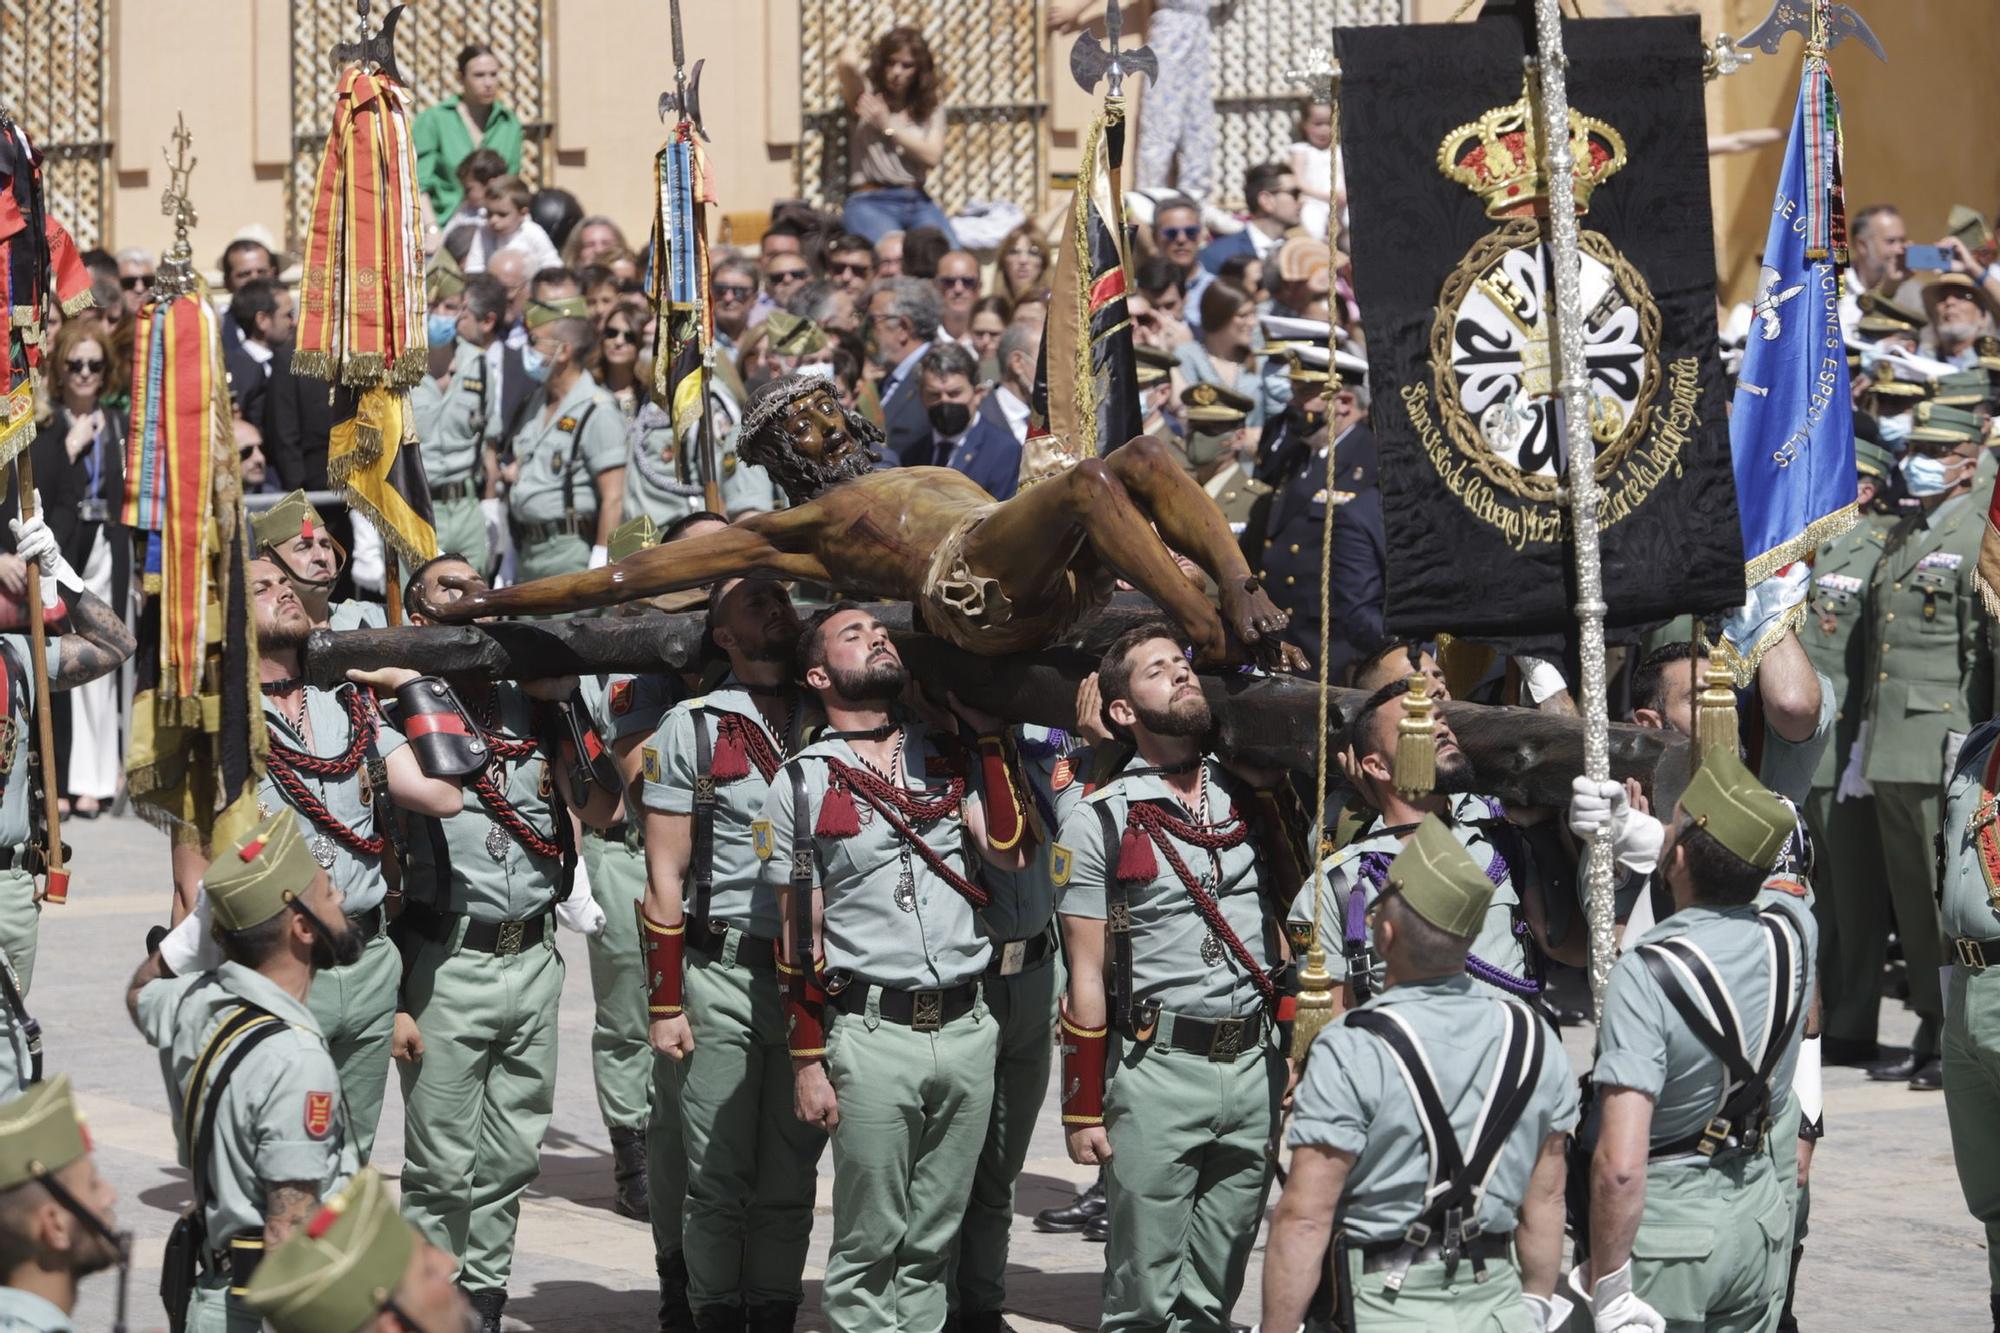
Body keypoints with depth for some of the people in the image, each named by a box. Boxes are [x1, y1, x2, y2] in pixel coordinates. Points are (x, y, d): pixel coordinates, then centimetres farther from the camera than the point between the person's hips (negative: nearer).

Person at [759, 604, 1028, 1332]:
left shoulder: (948, 754, 10)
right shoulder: (802, 784, 1)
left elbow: (1010, 852, -6)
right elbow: (799, 936, 1)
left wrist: (985, 733, -2)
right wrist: (807, 1061, -3)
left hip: (967, 1027, 3)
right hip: (872, 1034, -3)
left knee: (931, 1243, 10)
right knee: (869, 1246, 2)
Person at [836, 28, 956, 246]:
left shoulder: (930, 103, 15)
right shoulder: (867, 93, 5)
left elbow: (932, 157, 4)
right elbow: (848, 64, -18)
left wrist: (889, 126, -2)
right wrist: (850, 60, 5)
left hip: (918, 200, 3)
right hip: (870, 201, -3)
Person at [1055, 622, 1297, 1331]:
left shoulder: (1251, 796, 9)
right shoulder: (1099, 821, -1)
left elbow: (1288, 918, 17)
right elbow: (1087, 974, -1)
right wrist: (1082, 1110, -3)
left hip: (1258, 1060, 4)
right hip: (1156, 1066, -4)